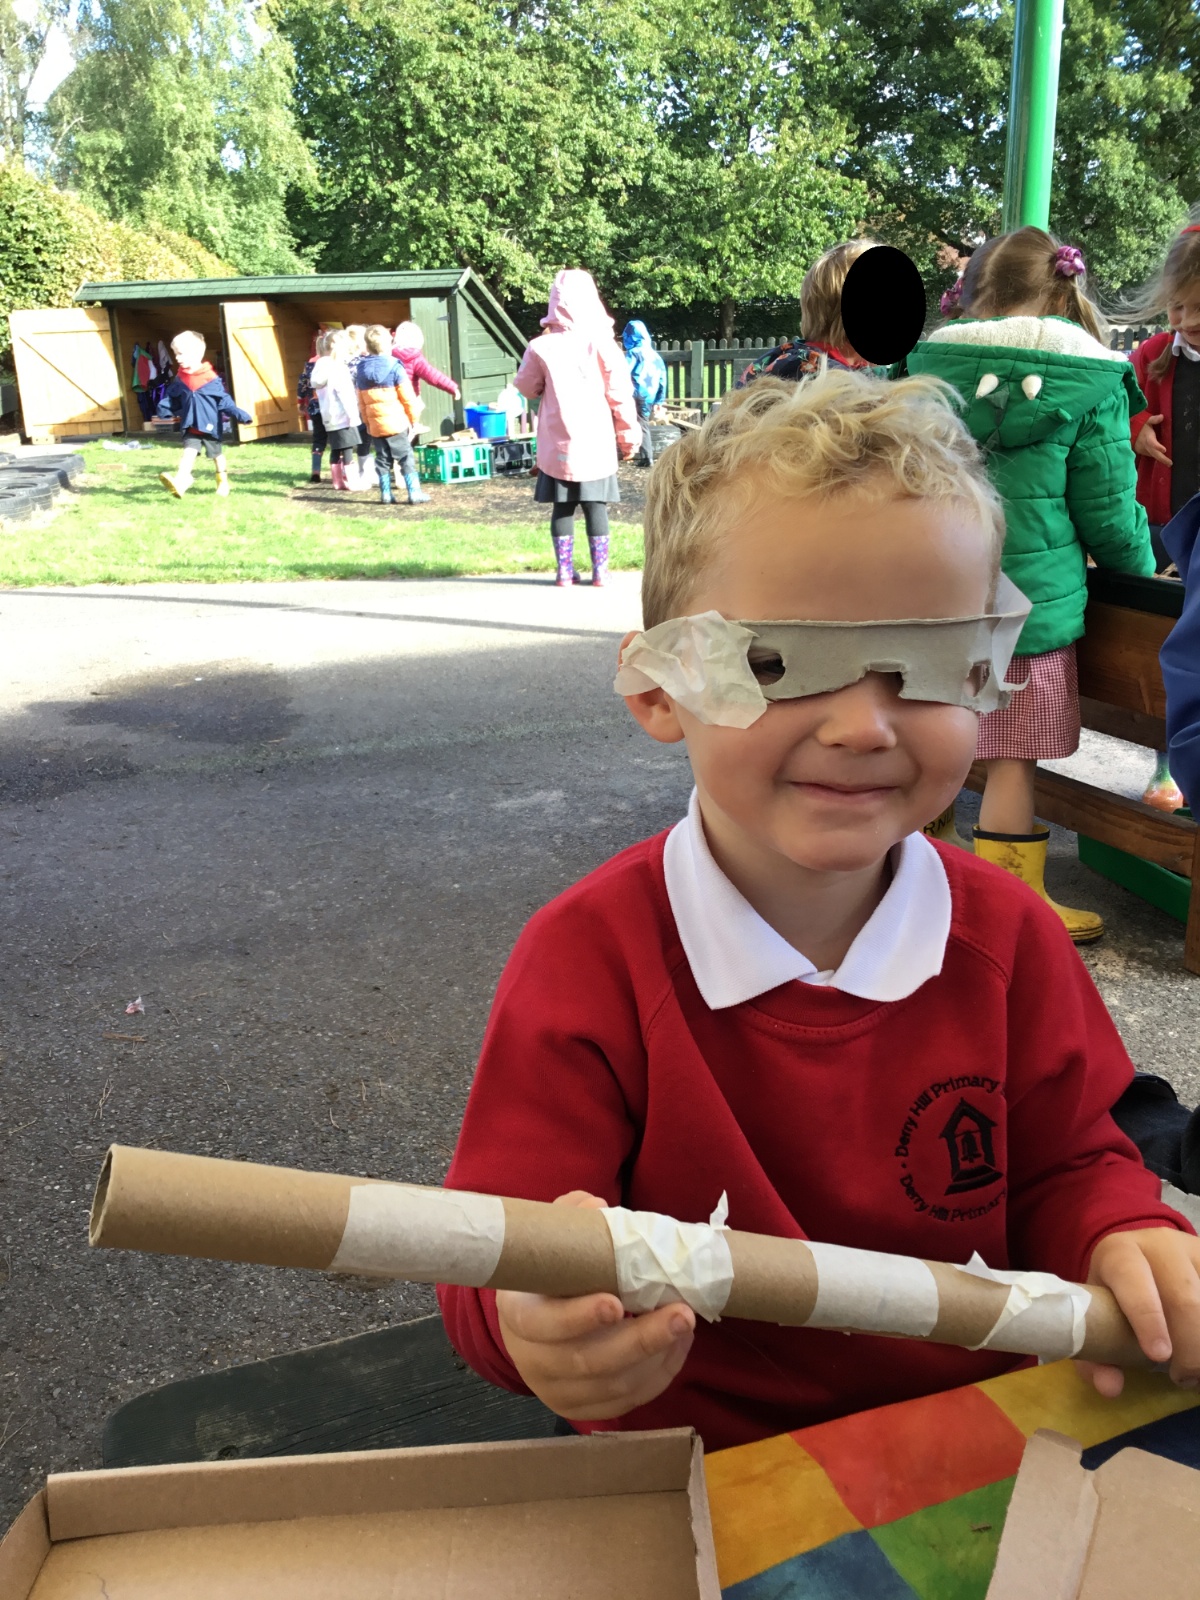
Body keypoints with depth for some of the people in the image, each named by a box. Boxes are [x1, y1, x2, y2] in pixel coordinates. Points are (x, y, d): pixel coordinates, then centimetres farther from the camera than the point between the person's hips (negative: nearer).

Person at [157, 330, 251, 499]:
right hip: (191, 426, 2)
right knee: (188, 451, -14)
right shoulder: (180, 379, 0)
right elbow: (171, 398, 8)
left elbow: (224, 400, -12)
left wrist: (240, 415, -18)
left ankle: (223, 482, 35)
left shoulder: (210, 378, -13)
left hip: (210, 424, -2)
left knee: (217, 454, 16)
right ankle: (180, 482, -29)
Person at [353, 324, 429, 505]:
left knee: (382, 459, 12)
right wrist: (414, 416, 3)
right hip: (396, 422, -5)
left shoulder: (360, 370, 6)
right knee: (406, 458, 0)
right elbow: (408, 397, -9)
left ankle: (386, 494, 13)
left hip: (375, 424, 5)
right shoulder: (394, 367, -10)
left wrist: (367, 422, 17)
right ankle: (414, 493, -3)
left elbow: (361, 402, 10)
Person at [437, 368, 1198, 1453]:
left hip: (984, 1437, 4)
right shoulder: (588, 962, -18)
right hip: (698, 1469, -3)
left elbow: (1068, 1166, 6)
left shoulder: (1007, 935, -6)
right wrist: (532, 1323, -38)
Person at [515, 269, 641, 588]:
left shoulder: (541, 347, -6)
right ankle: (599, 571, 8)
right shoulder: (601, 343, -7)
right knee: (596, 506, 6)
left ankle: (565, 572, 8)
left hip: (558, 444, 1)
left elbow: (526, 388, 8)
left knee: (562, 507, 8)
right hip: (596, 442, 0)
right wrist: (629, 435, 4)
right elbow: (620, 393, -4)